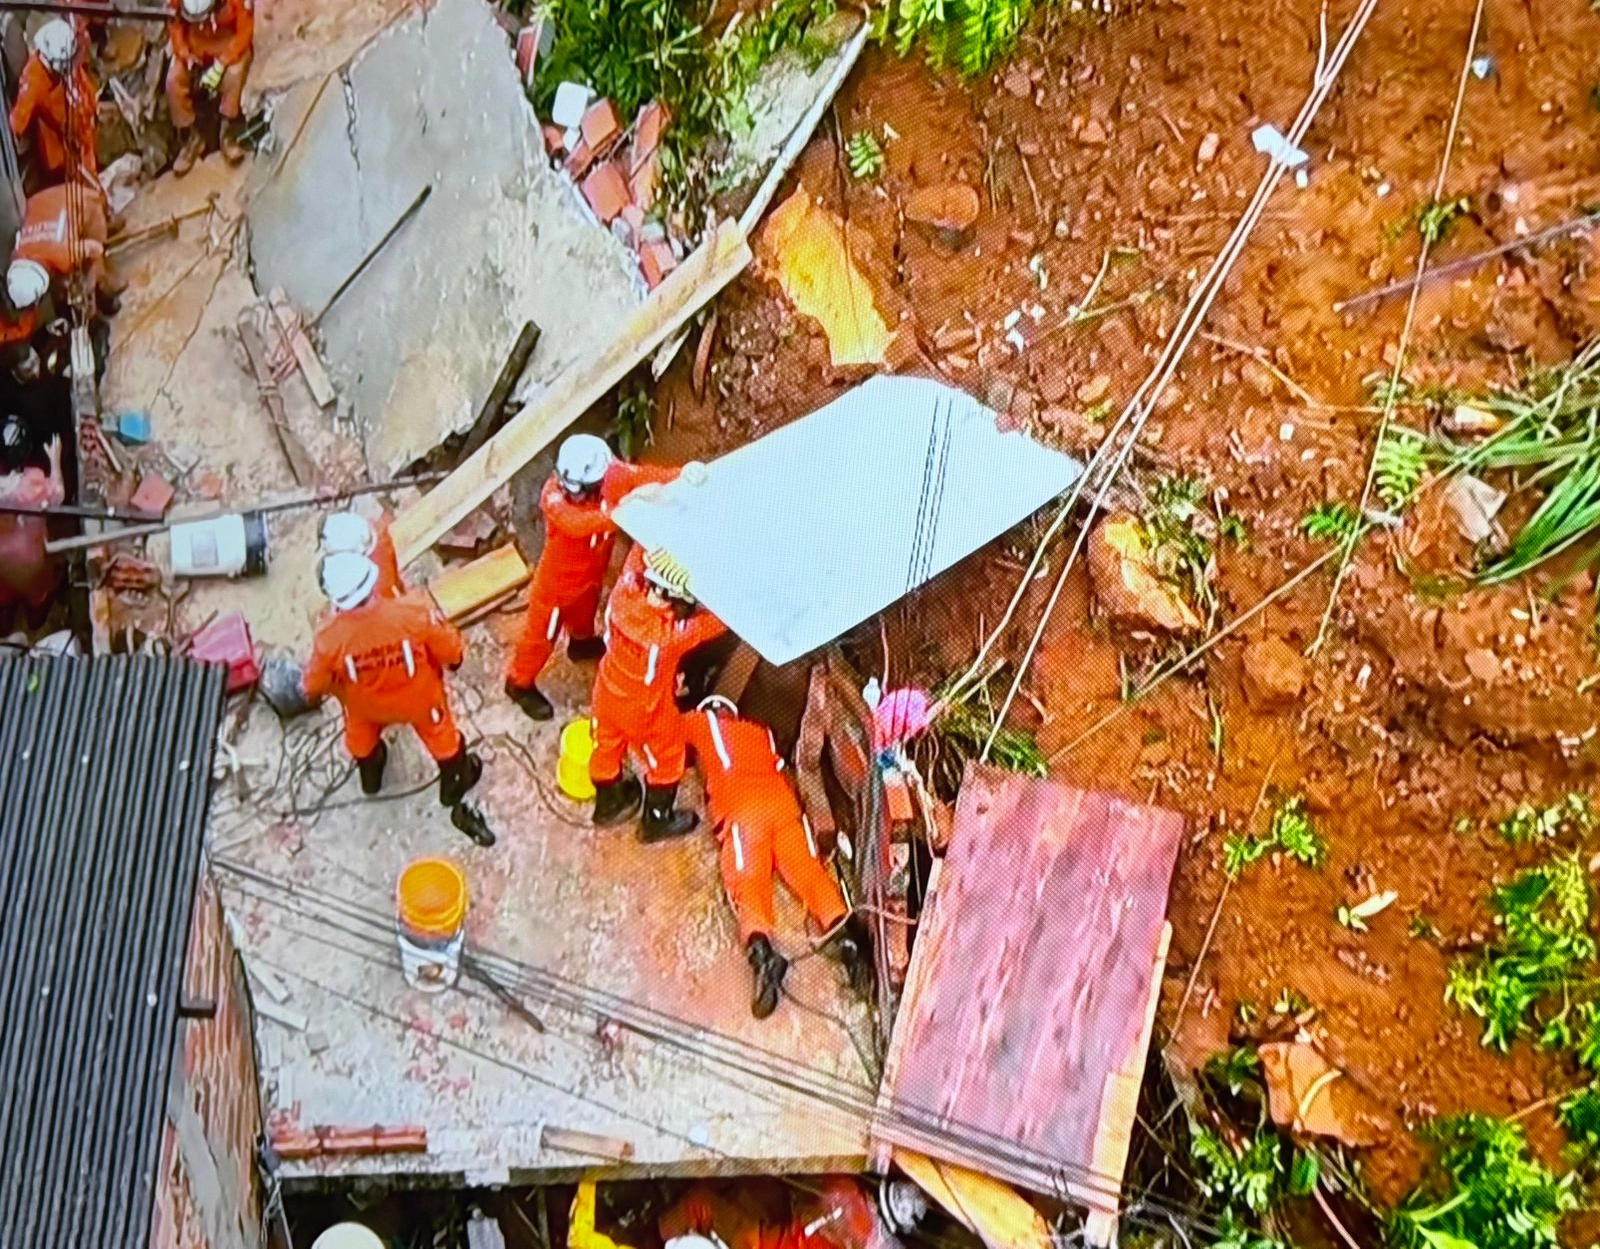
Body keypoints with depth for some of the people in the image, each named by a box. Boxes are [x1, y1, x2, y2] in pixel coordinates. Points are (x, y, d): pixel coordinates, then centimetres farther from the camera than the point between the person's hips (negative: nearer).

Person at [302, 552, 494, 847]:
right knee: (443, 739, 28)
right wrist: (454, 660, 6)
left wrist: (313, 697, 10)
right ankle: (456, 798, 52)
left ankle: (370, 778, 64)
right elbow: (452, 651, -19)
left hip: (366, 706, 1)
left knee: (362, 738, 35)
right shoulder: (414, 613, -37)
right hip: (420, 698, 0)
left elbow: (315, 685, -15)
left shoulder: (330, 637, -35)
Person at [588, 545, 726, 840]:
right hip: (645, 707, -5)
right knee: (667, 759, 25)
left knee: (608, 745, 30)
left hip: (608, 690, 5)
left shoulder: (626, 590, -31)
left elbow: (642, 551, -12)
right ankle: (657, 820, 47)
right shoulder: (672, 632, -43)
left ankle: (608, 804, 57)